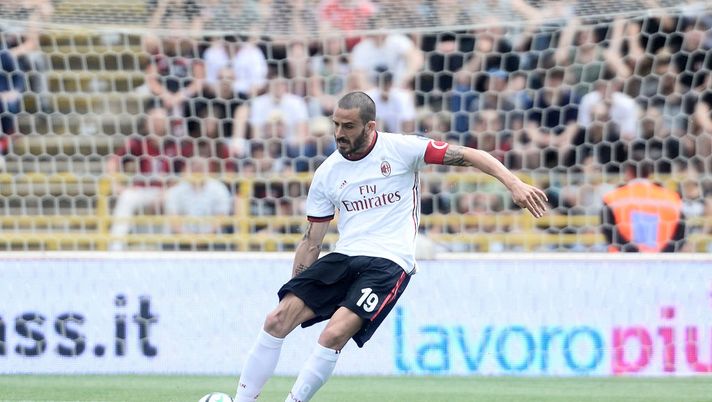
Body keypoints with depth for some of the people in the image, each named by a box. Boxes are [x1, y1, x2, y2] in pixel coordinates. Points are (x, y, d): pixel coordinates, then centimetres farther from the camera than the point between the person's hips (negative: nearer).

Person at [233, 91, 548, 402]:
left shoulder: (400, 149, -3)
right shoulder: (327, 174, 9)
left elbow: (468, 156, -3)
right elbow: (311, 242, 15)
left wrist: (513, 183, -15)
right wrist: (295, 292, 12)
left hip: (389, 263, -5)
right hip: (343, 258, 5)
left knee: (334, 334, -27)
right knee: (277, 319, -15)